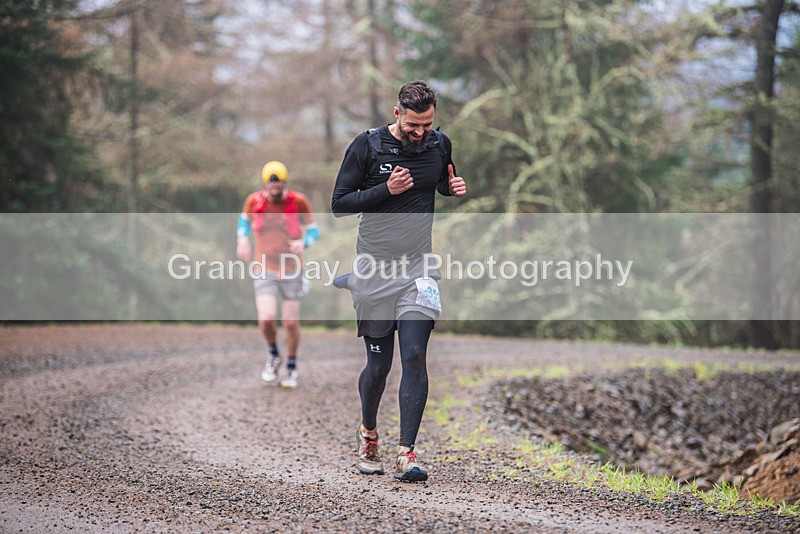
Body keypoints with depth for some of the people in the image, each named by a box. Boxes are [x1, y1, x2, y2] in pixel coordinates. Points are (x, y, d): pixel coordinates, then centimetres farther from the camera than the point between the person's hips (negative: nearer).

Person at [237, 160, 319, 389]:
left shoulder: (298, 201, -10)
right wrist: (242, 240, -1)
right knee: (266, 320, -16)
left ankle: (291, 366, 28)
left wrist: (303, 243, -20)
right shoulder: (254, 201, -6)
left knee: (291, 323, 3)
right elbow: (244, 219, 17)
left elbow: (313, 230, 1)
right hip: (264, 271, 0)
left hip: (292, 271, 0)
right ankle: (273, 355, 15)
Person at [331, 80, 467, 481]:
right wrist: (387, 190, -17)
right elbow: (340, 204, -5)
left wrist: (457, 189, 1)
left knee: (415, 357, -12)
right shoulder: (367, 146, -6)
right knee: (379, 363, 4)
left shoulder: (440, 145, 5)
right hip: (374, 268, -2)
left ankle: (406, 454, -11)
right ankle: (368, 434, 32)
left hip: (418, 267, 2)